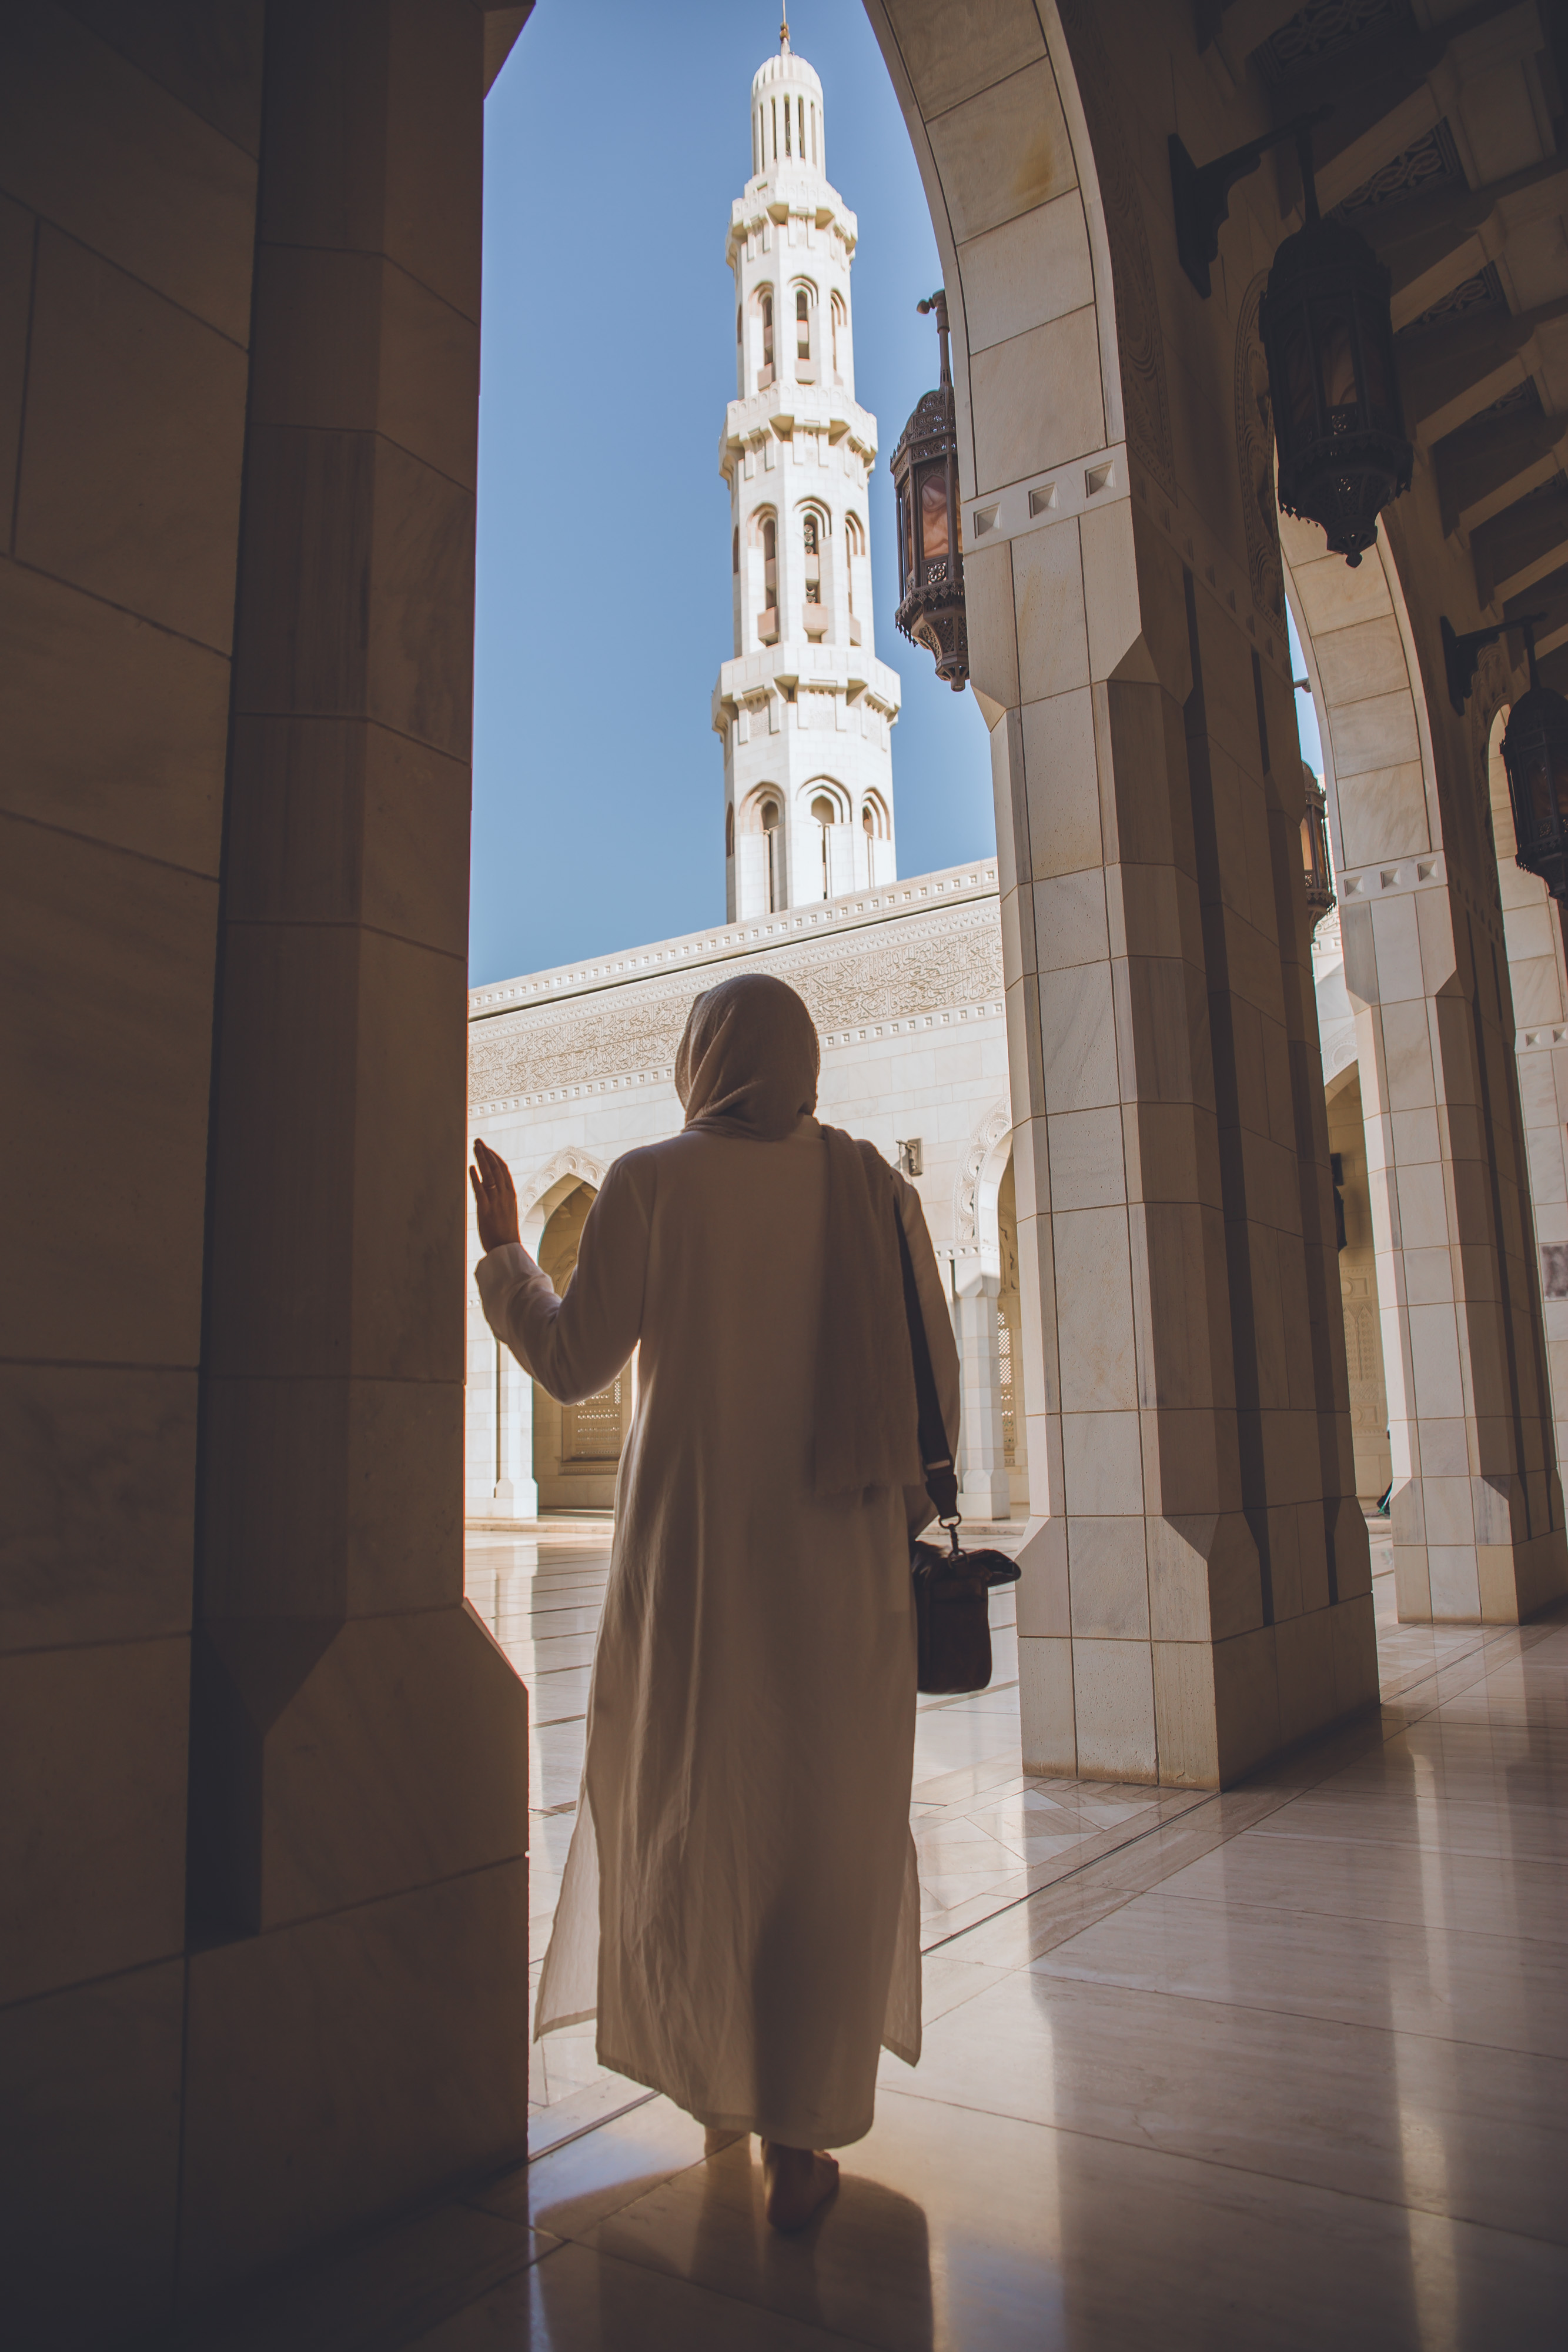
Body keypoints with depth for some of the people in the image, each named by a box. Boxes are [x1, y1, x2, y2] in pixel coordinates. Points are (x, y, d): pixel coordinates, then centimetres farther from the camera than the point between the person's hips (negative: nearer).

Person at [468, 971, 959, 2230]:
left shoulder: (652, 1182, -5)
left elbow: (572, 1363, -5)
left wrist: (503, 1247, 10)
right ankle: (799, 2134, 15)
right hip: (843, 1557, 2)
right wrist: (904, 1513, 16)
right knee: (829, 1832, 12)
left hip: (693, 1549, -1)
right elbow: (937, 1383, 2)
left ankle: (719, 2076, 31)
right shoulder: (876, 1185, 3)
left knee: (688, 1801, 18)